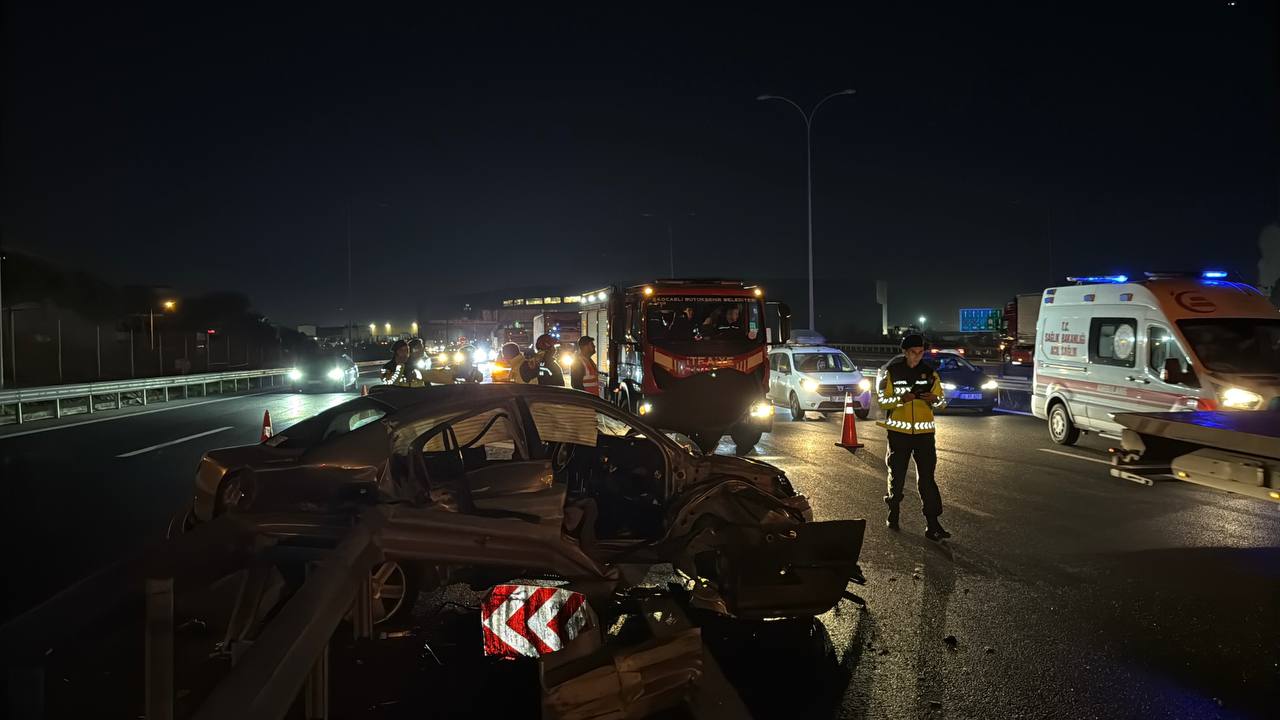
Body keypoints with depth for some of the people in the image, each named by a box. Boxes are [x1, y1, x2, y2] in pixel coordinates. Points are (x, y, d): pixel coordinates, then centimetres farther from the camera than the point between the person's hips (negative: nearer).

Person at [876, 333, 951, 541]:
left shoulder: (929, 372, 5)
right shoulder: (891, 372, -2)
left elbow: (942, 402, 9)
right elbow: (881, 400, -5)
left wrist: (934, 399, -15)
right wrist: (901, 399, -23)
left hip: (924, 432, 1)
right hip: (899, 431, -1)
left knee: (927, 477, -4)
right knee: (897, 475, 9)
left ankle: (932, 524, -5)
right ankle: (893, 514, 28)